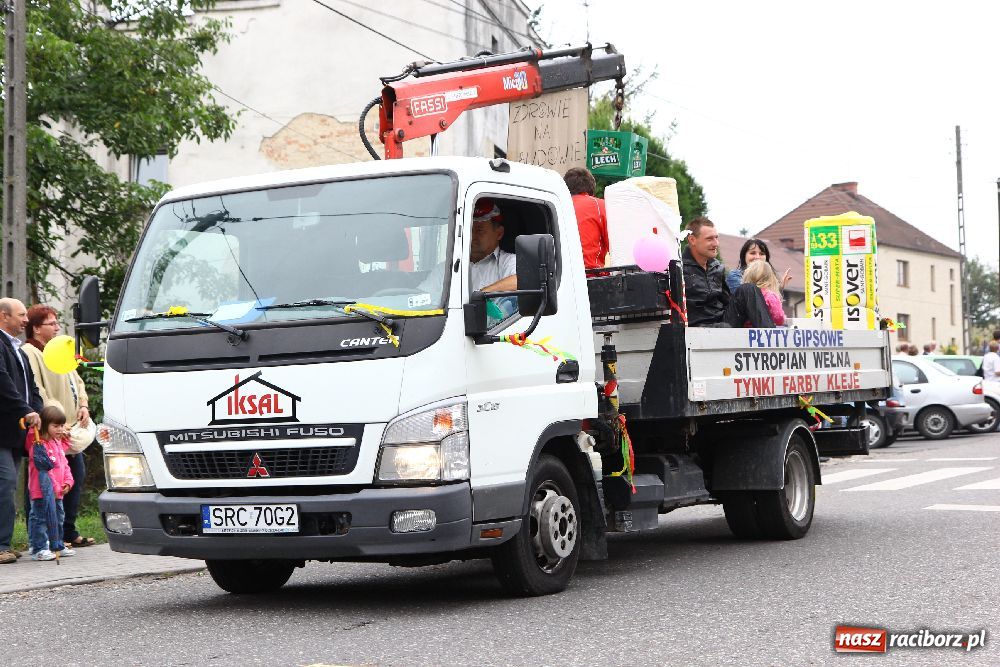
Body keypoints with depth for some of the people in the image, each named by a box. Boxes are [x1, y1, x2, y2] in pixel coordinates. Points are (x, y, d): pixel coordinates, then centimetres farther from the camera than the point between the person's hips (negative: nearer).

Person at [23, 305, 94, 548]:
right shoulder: (30, 353, -8)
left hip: (71, 428, 10)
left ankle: (69, 532, 19)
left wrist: (83, 406, 6)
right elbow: (36, 391, -17)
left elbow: (77, 382, 23)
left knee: (77, 475, 11)